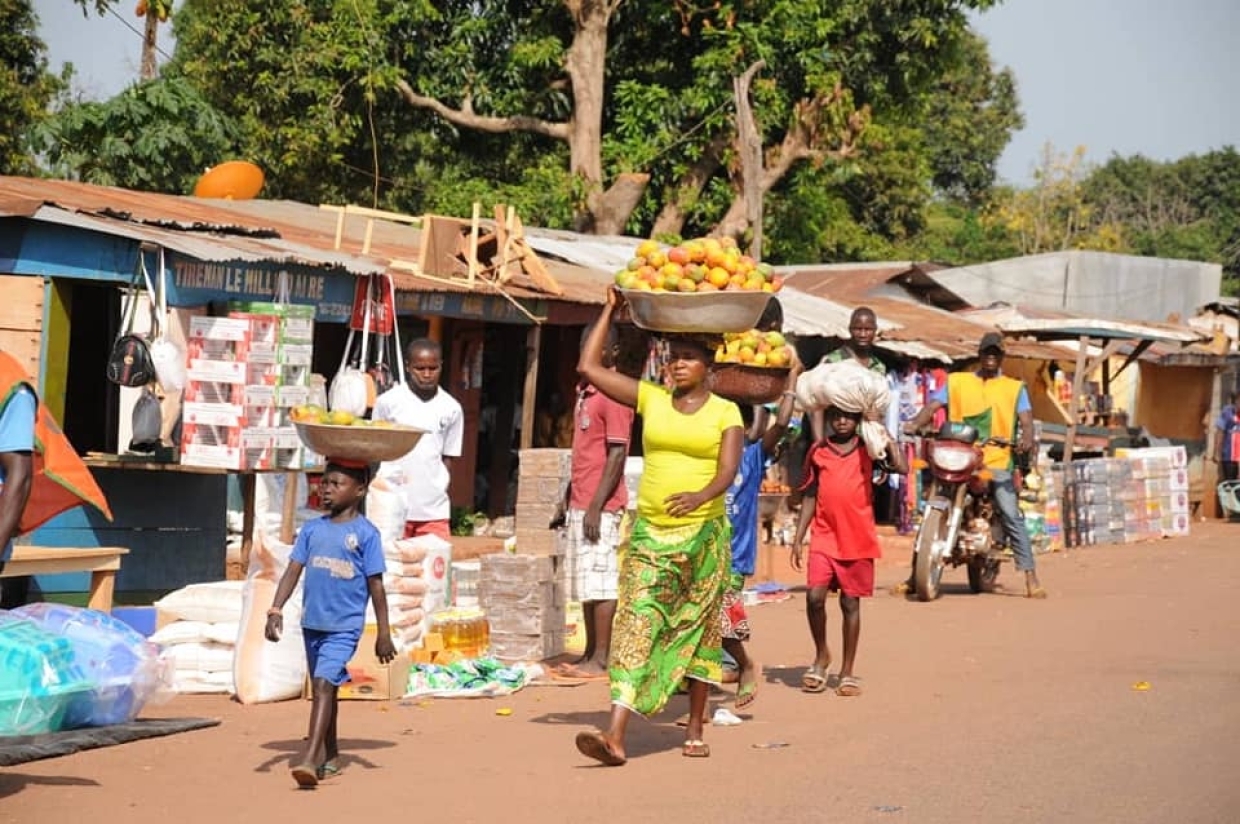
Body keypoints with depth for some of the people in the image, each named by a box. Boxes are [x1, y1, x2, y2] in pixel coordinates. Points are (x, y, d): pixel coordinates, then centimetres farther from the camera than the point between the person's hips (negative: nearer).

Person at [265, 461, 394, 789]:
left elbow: (376, 584, -4)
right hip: (312, 623, 6)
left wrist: (384, 633, -4)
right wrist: (276, 611, -6)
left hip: (344, 626, -6)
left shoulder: (365, 533, -5)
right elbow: (293, 570, 6)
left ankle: (310, 759, -26)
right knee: (323, 688, 17)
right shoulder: (312, 529, 8)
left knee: (324, 685, -19)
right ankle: (330, 755, 31)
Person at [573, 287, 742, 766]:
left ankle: (695, 730, 22)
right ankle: (615, 736, -19)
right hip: (649, 532, 1)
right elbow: (589, 367, 7)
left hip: (704, 533, -1)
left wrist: (701, 496, -33)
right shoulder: (650, 399, 8)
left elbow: (728, 470, -12)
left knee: (699, 629, 8)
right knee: (635, 625, -10)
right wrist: (611, 310, 9)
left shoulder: (725, 412, 1)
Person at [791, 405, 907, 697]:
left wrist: (886, 436, -6)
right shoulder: (817, 451, 8)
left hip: (858, 539, -1)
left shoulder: (867, 449, 3)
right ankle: (821, 655, 13)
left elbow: (902, 467, -13)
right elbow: (810, 497, 12)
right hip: (824, 538, 1)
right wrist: (798, 538, 7)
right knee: (814, 597, -12)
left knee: (850, 603, 4)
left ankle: (847, 672, 14)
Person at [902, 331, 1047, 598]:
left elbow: (1026, 419, 2)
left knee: (1012, 517, -13)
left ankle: (1031, 578, -12)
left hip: (997, 461, -1)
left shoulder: (1015, 388, 16)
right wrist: (915, 424, -18)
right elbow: (932, 406, 4)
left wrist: (1027, 438, -22)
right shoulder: (956, 381, 17)